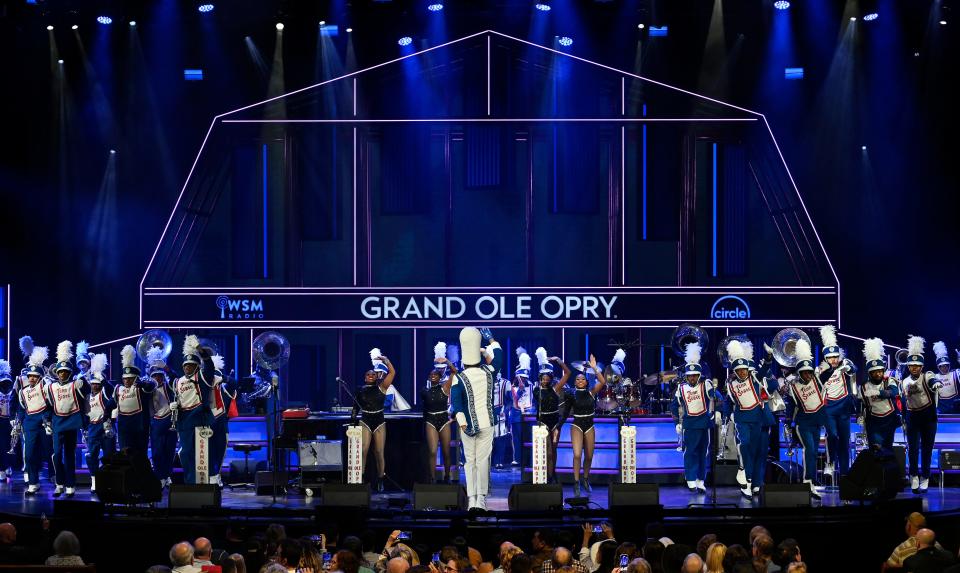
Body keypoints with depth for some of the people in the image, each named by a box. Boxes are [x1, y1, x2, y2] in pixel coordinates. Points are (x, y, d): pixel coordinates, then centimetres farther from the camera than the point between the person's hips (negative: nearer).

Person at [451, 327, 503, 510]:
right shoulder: (488, 372, -2)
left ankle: (471, 499, 3)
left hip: (468, 425, -1)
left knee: (469, 461, 8)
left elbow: (456, 402, -21)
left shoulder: (459, 379, -8)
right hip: (487, 424, 1)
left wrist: (463, 424, -26)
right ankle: (481, 498, 0)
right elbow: (498, 356, 17)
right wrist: (491, 339, 32)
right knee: (483, 460, 2)